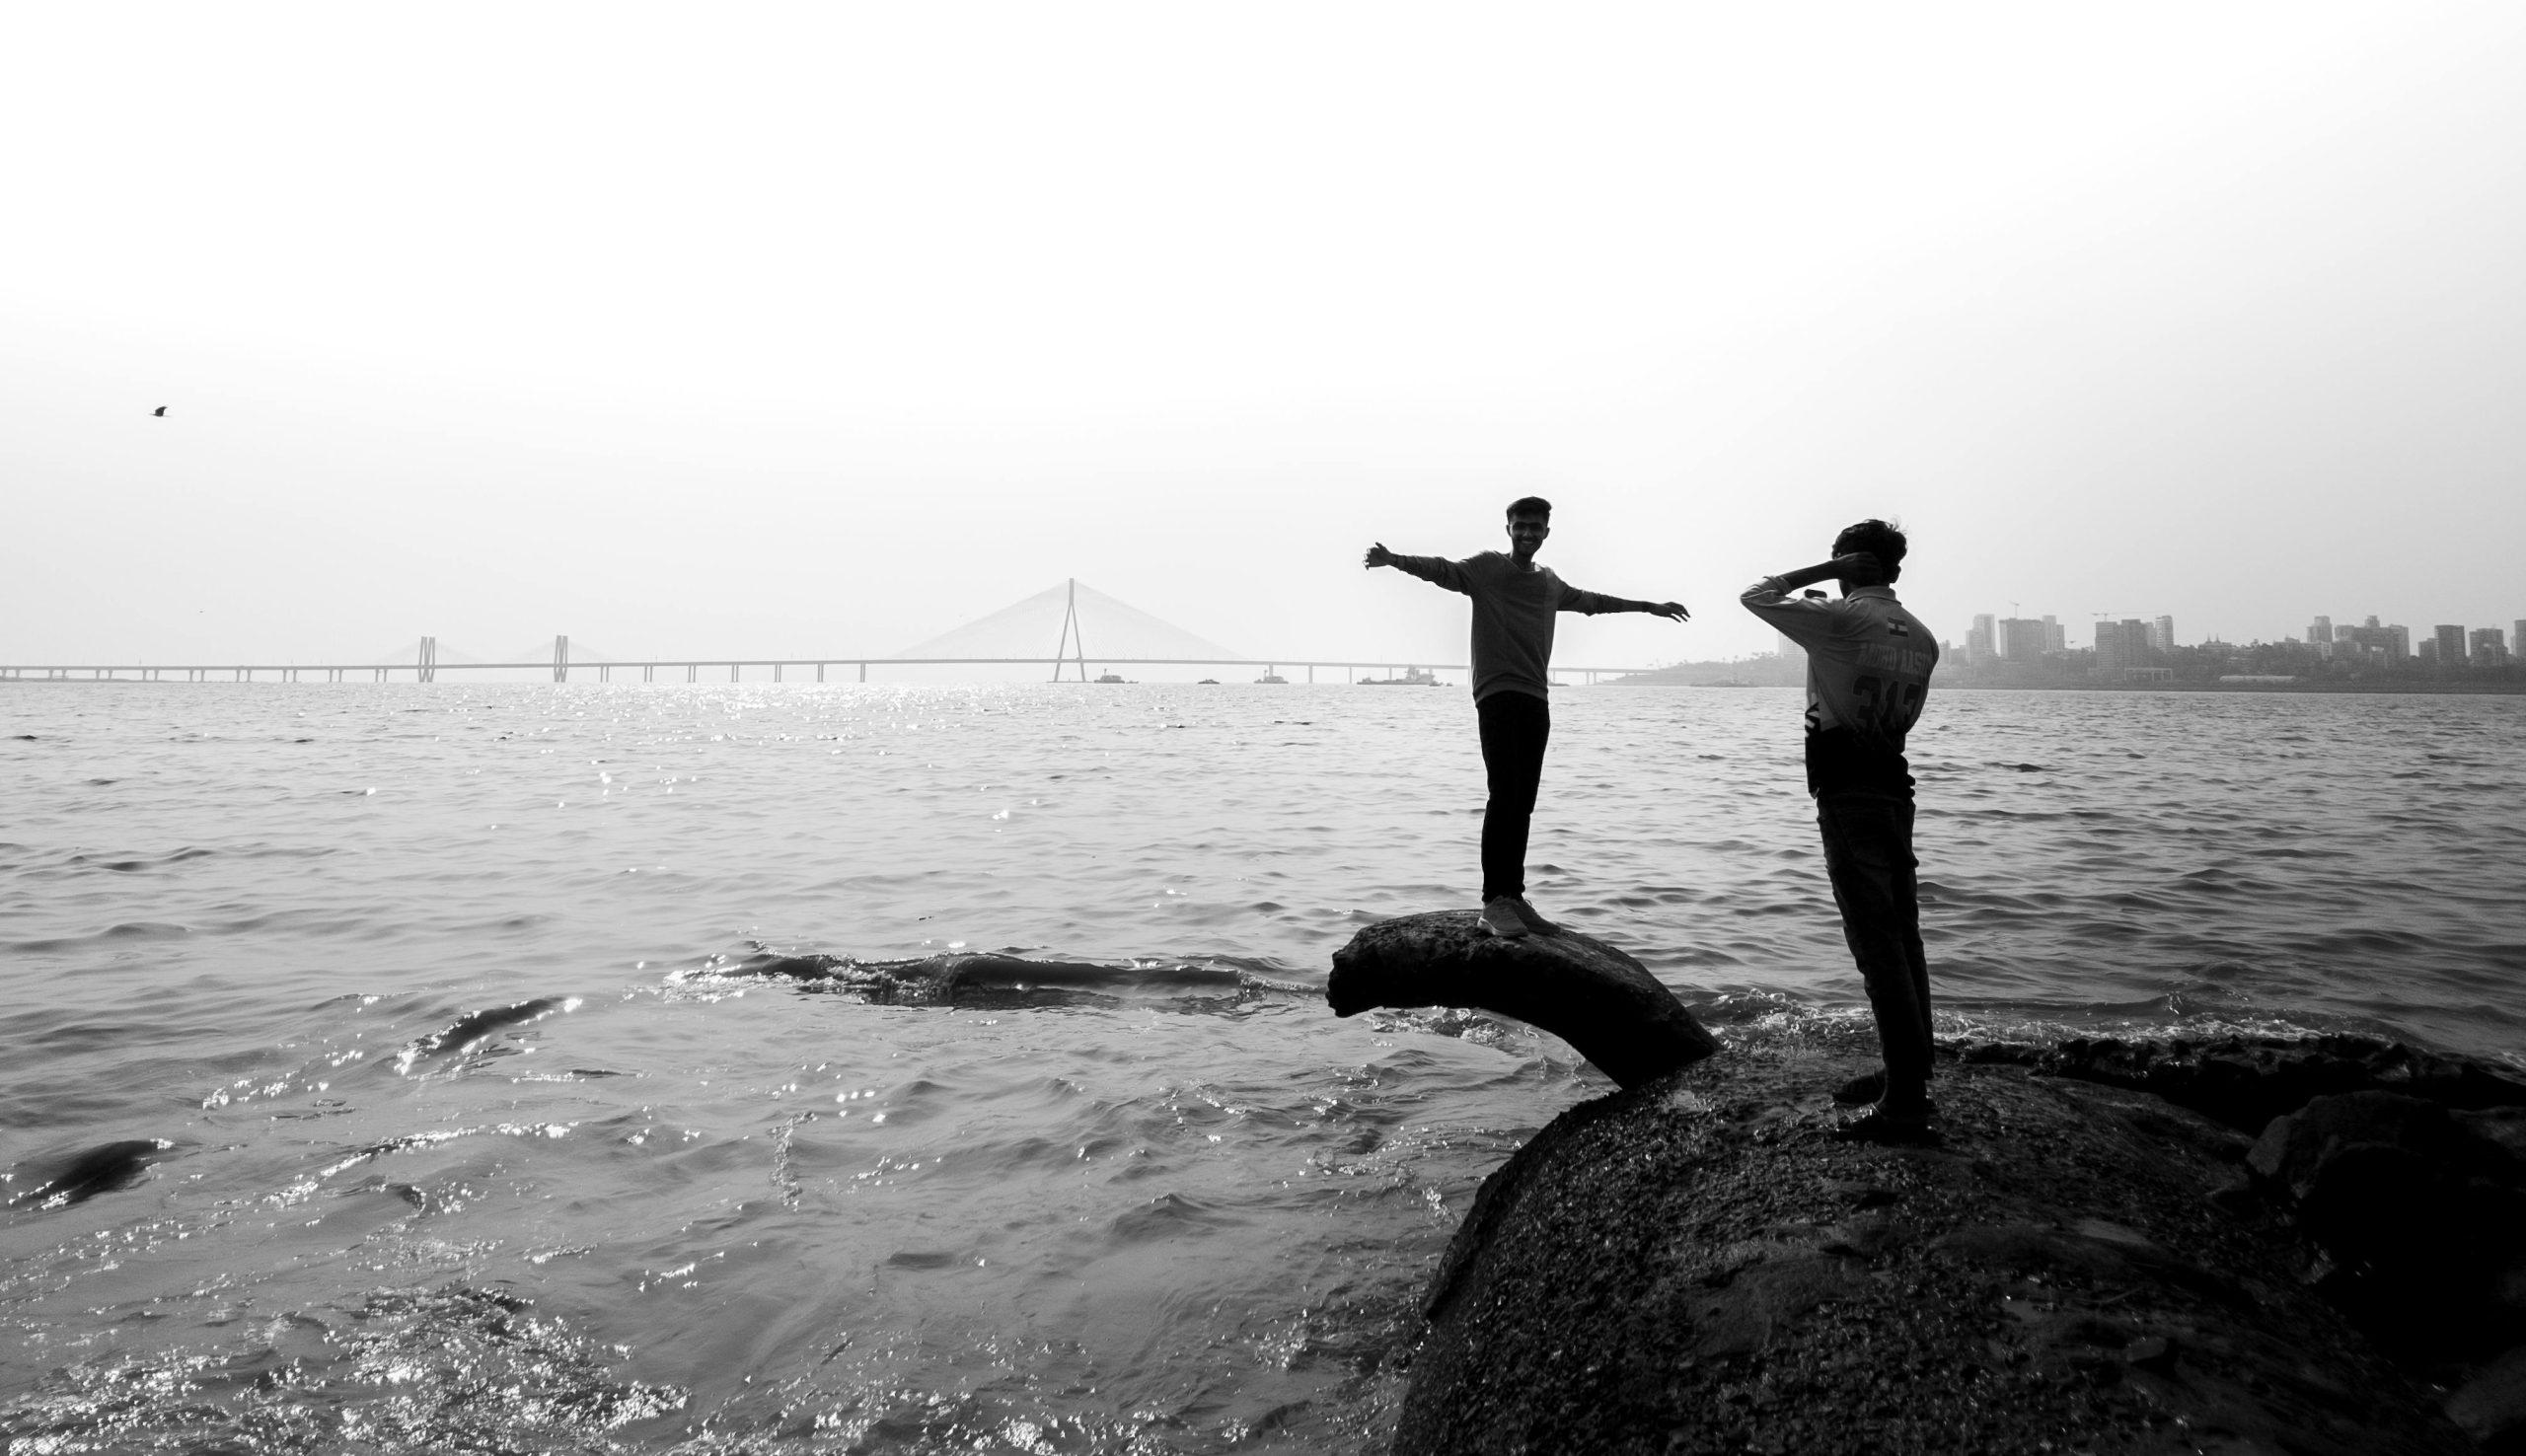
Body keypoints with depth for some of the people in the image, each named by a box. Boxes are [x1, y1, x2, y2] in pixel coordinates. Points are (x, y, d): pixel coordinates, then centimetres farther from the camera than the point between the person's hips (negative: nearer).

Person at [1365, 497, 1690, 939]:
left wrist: (1649, 606, 47)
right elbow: (1443, 570, -14)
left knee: (1523, 803, 4)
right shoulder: (1488, 567, 2)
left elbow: (1590, 600, 35)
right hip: (1497, 695, -6)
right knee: (1505, 797, -14)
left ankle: (1514, 897, 8)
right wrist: (1394, 559, -34)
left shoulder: (1550, 582, 19)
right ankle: (1493, 902, -14)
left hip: (1536, 699, 6)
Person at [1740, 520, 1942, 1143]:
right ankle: (1908, 1072, 26)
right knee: (1902, 936, 15)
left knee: (1877, 945, -8)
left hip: (1847, 791, -8)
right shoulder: (1922, 638, 11)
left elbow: (1754, 596, 1)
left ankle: (1906, 1106, -7)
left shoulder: (1838, 619, -10)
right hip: (1896, 783, 8)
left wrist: (1824, 570, 3)